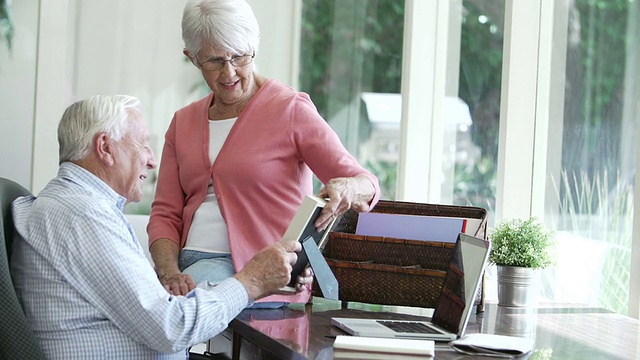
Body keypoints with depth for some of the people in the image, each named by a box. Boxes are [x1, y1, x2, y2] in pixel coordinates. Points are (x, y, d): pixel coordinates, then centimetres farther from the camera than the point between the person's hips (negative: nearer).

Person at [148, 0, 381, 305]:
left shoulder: (290, 109, 1)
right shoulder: (183, 123, 17)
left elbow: (365, 183, -4)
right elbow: (165, 214, 12)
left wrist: (348, 188, -30)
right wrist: (170, 273, -8)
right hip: (189, 262, 5)